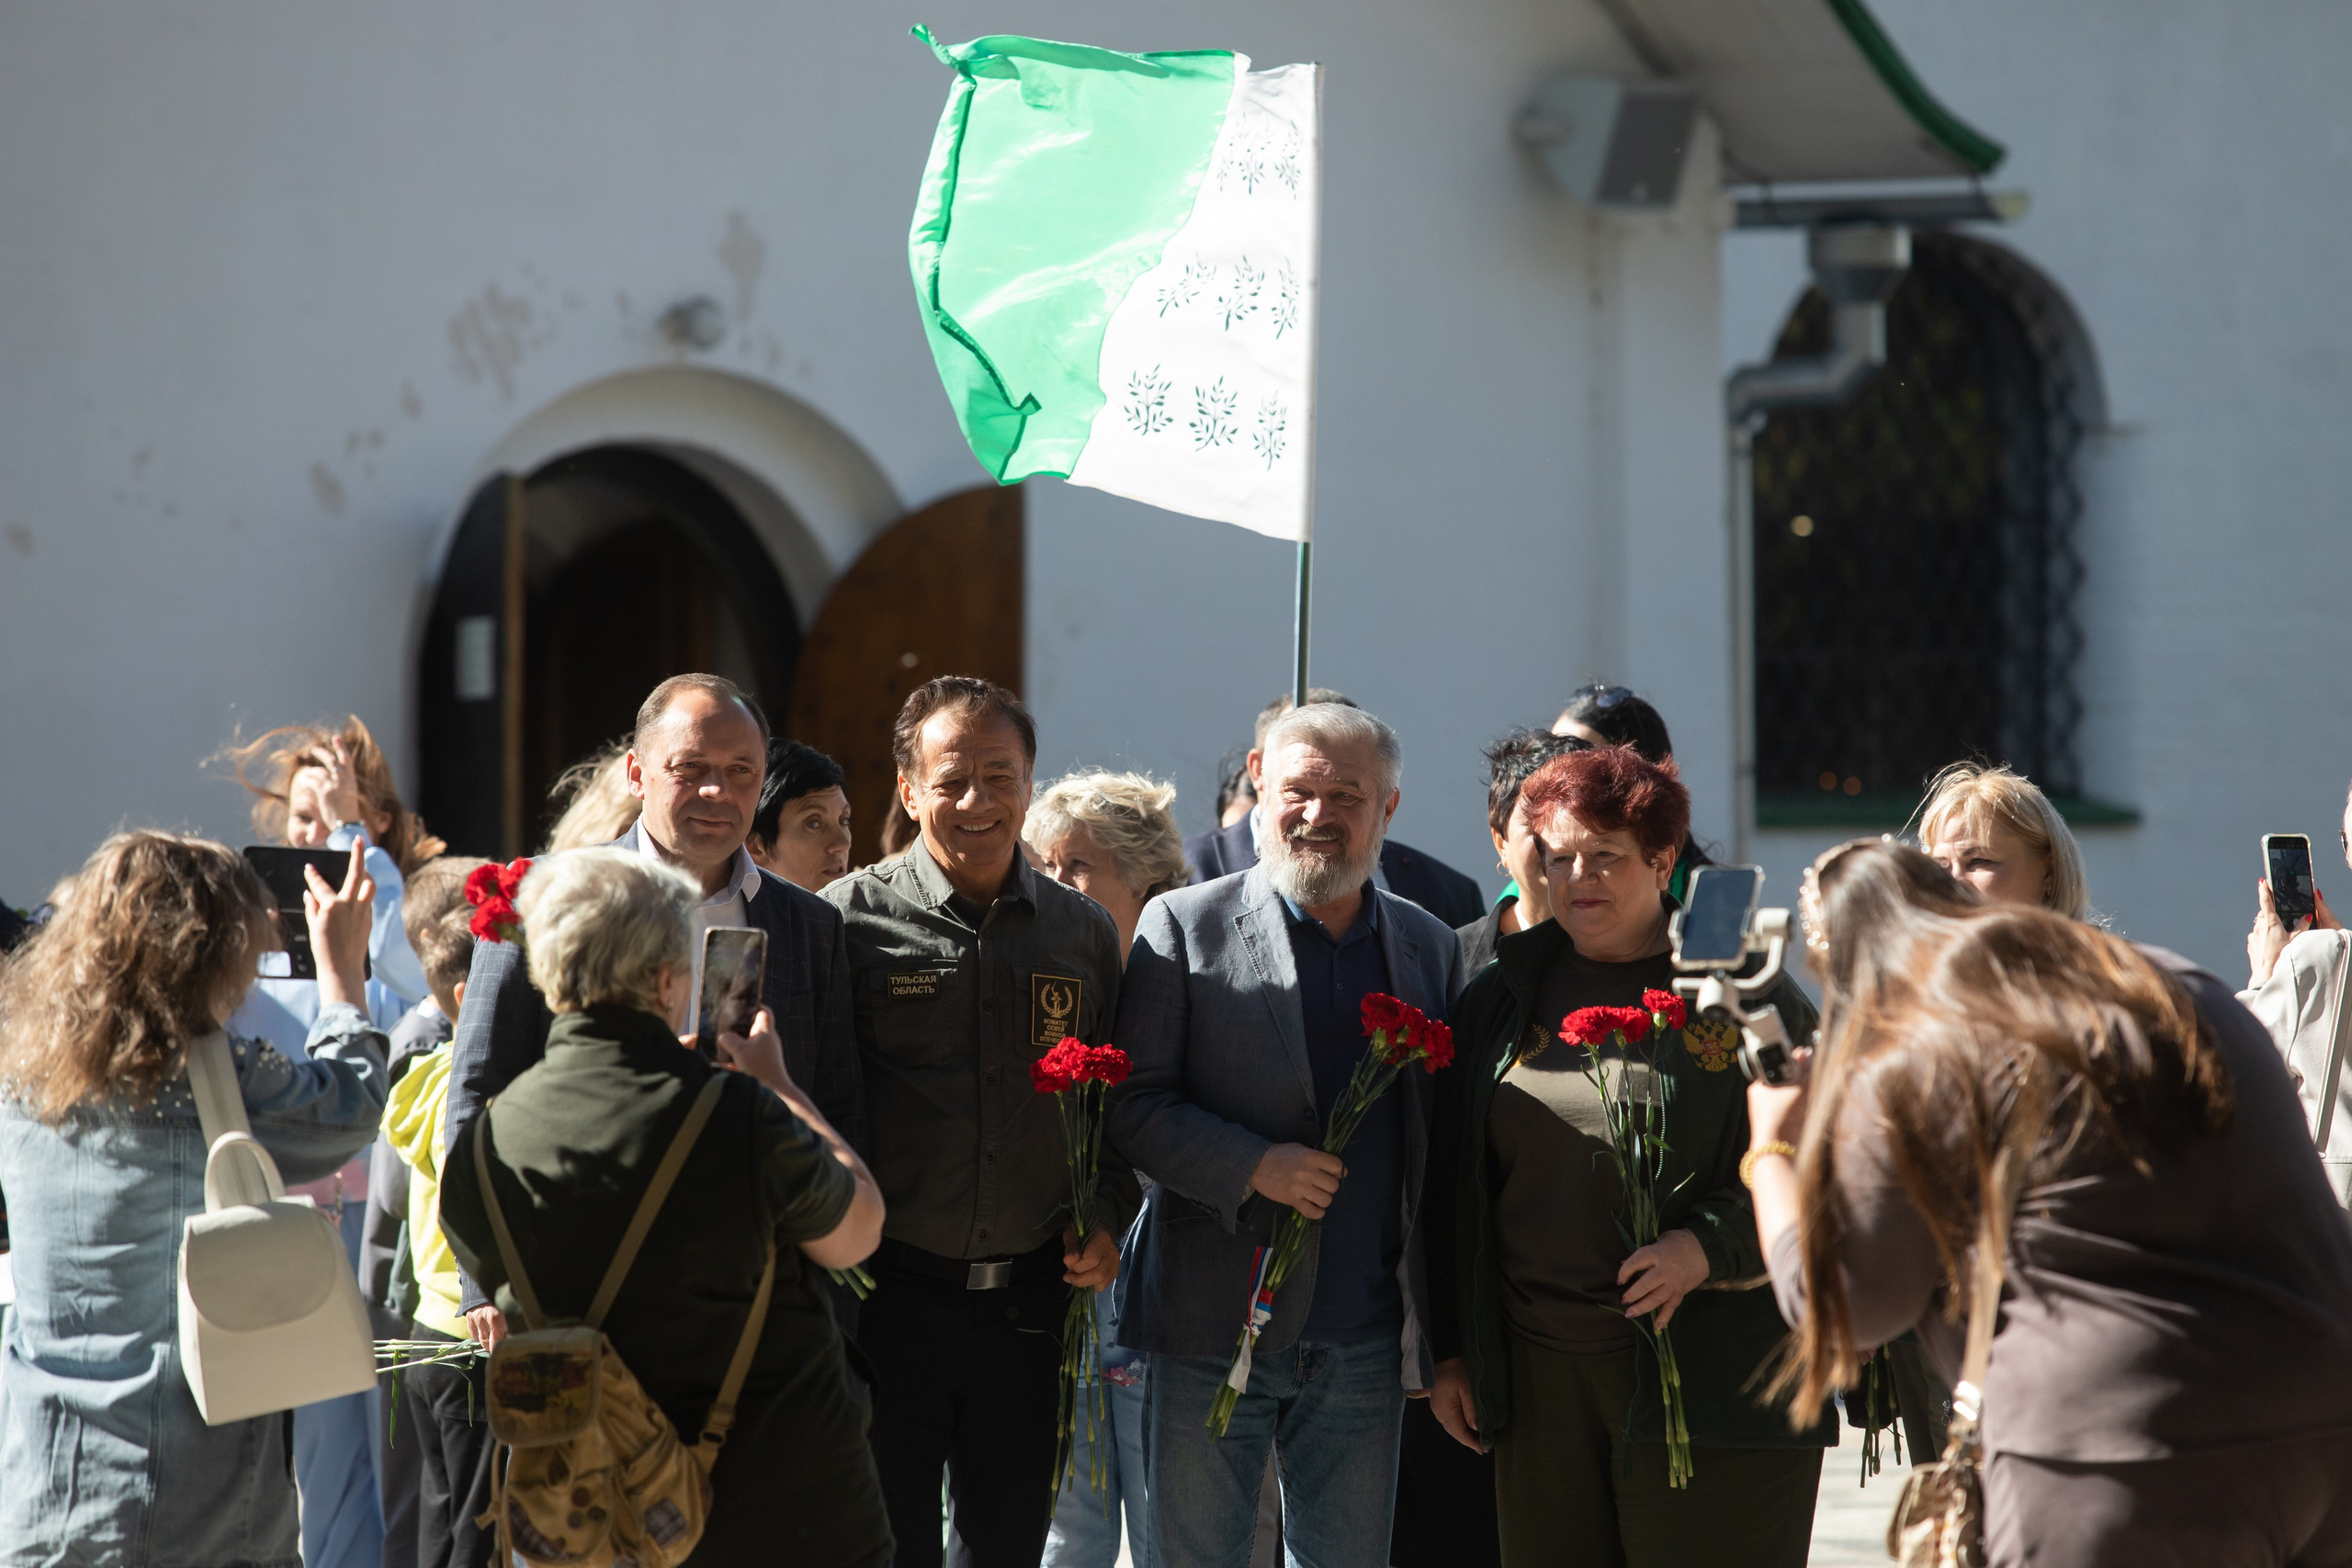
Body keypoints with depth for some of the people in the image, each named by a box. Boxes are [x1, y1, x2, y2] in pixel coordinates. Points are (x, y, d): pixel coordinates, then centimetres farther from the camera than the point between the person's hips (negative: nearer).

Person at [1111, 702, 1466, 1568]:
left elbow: (1441, 1138, 11)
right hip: (1214, 1327, -3)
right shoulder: (1184, 926, 0)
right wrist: (1253, 1167, -18)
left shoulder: (1430, 946, 10)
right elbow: (1130, 1105, -4)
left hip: (1367, 1336, 3)